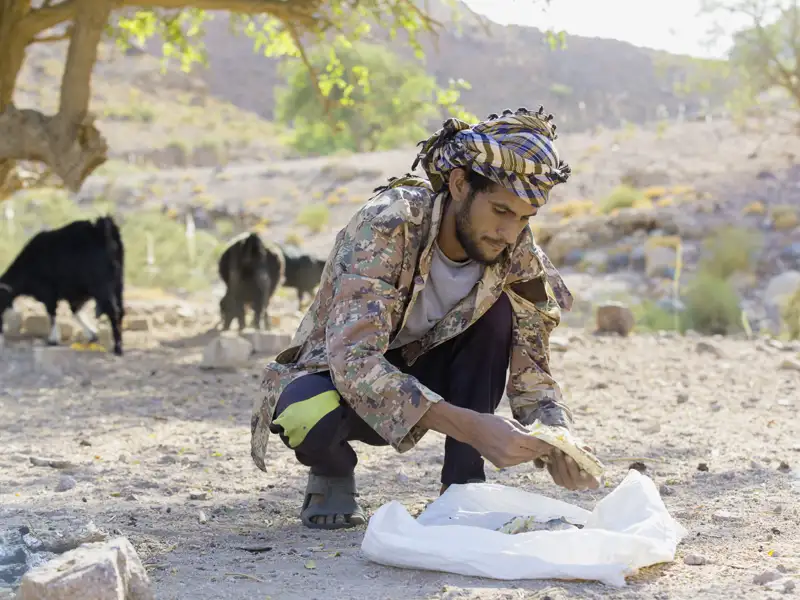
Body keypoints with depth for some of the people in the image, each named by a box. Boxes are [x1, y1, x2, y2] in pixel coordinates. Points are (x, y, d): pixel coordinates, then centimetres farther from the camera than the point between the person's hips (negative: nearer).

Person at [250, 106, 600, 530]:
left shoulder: (518, 257, -16)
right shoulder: (388, 225, -32)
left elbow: (530, 372, -11)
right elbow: (354, 361, -40)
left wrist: (558, 442, -34)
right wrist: (473, 428, -48)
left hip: (417, 375, 4)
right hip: (335, 371, -4)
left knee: (498, 310, -22)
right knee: (313, 418, -39)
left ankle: (462, 484, -13)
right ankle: (332, 472, -2)